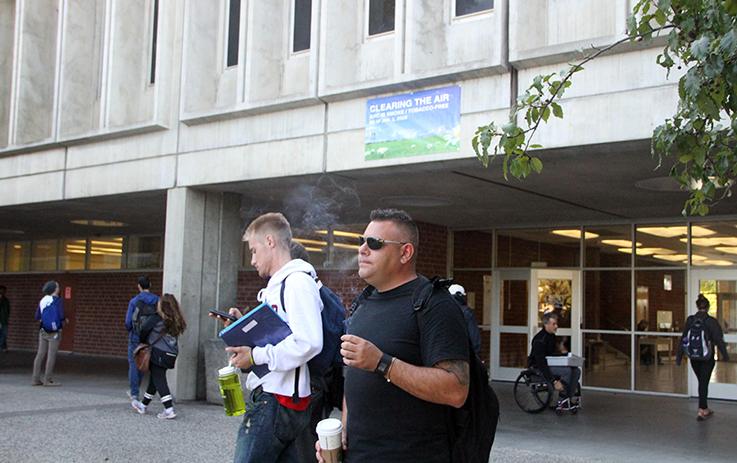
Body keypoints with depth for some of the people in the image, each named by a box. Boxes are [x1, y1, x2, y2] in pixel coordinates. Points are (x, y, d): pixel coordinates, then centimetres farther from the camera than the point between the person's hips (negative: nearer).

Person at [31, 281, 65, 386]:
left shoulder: (42, 300, 7)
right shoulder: (58, 300, -11)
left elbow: (37, 317, 9)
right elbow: (61, 316, -16)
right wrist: (63, 322, 6)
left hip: (43, 331, 6)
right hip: (54, 332, -6)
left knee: (40, 355, 7)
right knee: (52, 356, -3)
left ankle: (35, 379, 7)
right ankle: (48, 380, -4)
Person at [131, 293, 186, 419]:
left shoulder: (156, 318, -8)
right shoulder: (176, 321, 8)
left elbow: (144, 330, -2)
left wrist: (143, 342, 19)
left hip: (159, 352, -7)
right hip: (171, 354, 7)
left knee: (159, 380, -4)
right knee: (155, 379, 18)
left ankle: (169, 410, -12)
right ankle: (143, 405, 33)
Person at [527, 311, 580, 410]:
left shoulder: (552, 336, 10)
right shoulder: (540, 339, -21)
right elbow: (540, 362, -27)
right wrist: (554, 381, -32)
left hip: (550, 364, 10)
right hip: (537, 368, -10)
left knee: (576, 371, -6)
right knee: (567, 371, -27)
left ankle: (569, 399, -9)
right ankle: (563, 400, -14)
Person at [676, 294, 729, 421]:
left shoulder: (690, 320, -3)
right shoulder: (711, 321, -12)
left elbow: (684, 338, 1)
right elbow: (719, 340, -10)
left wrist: (679, 356, 7)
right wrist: (725, 355, 1)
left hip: (694, 357, 3)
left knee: (702, 382, 18)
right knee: (704, 383, 3)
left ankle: (705, 409, 29)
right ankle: (701, 410, -2)